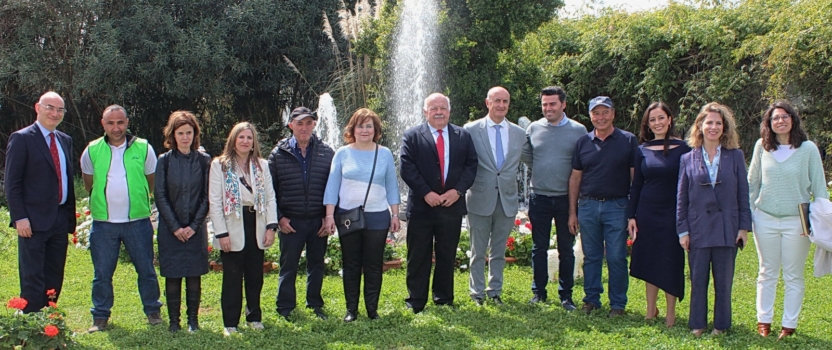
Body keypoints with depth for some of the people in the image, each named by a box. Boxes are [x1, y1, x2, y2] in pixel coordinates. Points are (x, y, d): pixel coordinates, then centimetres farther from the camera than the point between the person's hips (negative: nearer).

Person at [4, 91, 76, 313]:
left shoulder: (65, 141, 14)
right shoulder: (22, 138, -5)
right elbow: (12, 183, -8)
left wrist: (70, 218, 11)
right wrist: (20, 218, -15)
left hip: (60, 219, 6)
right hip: (34, 220, -6)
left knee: (55, 278, 9)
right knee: (33, 278, -3)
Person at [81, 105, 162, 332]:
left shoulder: (143, 148, -2)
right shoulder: (92, 151, 1)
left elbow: (152, 182, 11)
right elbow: (89, 184, 15)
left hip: (138, 221, -1)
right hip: (103, 222, 1)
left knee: (146, 269, 7)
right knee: (102, 273, 7)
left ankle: (153, 311, 21)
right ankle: (100, 317, 18)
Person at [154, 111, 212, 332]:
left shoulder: (204, 161, 1)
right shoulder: (165, 161, -1)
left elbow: (207, 196, 0)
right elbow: (160, 197, -2)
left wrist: (194, 226, -8)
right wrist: (175, 227, -8)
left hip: (196, 229, 0)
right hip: (170, 229, 0)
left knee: (194, 276, 4)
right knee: (172, 276, 3)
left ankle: (193, 320, 15)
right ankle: (173, 321, 13)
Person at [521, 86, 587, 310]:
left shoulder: (578, 130, -3)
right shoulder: (533, 129, 2)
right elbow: (525, 156, 15)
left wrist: (574, 185, 0)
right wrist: (541, 171, 10)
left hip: (566, 198, -1)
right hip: (539, 197, 2)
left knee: (566, 249, 6)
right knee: (539, 247, 8)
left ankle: (566, 295, 14)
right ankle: (539, 292, 18)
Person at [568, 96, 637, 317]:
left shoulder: (628, 141, 0)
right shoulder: (583, 143, 8)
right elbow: (575, 178, 10)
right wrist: (572, 213, 6)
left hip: (617, 206, -3)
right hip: (588, 206, 3)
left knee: (616, 258, 0)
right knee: (591, 257, 9)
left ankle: (618, 304, 10)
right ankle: (591, 299, 20)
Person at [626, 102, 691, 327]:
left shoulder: (682, 149, -4)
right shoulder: (642, 150, 5)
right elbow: (636, 185, 8)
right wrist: (631, 216, 3)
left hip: (672, 213, -3)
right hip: (647, 212, 3)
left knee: (670, 264, 3)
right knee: (649, 262, 9)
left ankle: (671, 313, 14)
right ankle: (651, 309, 22)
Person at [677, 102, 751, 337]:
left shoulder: (735, 156, 3)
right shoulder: (688, 159, 3)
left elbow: (743, 193, 3)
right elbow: (681, 198, 5)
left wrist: (744, 227, -1)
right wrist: (682, 230, 0)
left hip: (726, 228, 0)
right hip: (698, 228, 0)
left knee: (723, 280, 7)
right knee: (698, 280, 6)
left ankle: (721, 324, 19)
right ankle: (697, 323, 18)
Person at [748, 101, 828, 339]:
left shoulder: (808, 148, -6)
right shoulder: (762, 146, 0)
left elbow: (819, 187, -2)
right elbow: (752, 182, 9)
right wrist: (747, 213, 6)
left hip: (796, 221, -2)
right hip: (765, 219, 2)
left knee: (794, 276, 7)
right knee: (767, 273, 12)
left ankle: (789, 324, 16)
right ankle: (763, 320, 21)